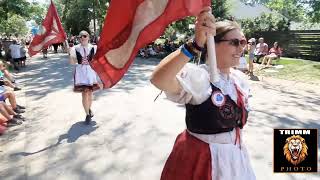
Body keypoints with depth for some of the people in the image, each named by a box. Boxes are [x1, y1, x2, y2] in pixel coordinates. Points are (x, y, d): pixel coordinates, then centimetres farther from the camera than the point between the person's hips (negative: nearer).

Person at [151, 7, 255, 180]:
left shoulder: (239, 78, -2)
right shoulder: (197, 75, -25)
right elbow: (158, 80, -46)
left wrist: (237, 146, 18)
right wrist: (196, 45, -50)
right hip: (200, 157, -6)